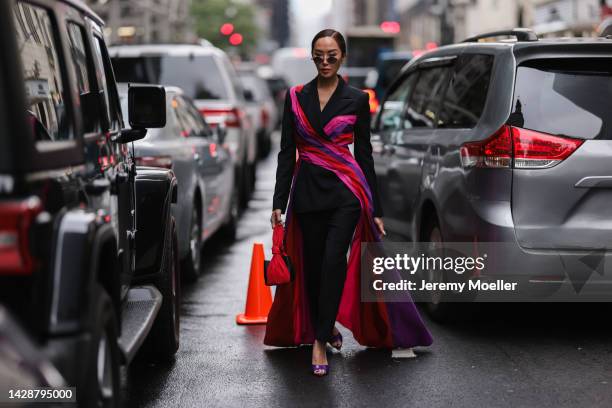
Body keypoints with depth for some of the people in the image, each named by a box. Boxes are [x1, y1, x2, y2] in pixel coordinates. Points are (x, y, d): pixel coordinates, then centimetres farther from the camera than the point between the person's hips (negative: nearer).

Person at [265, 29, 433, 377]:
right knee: (313, 266, 8)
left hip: (345, 191, -2)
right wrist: (279, 202, -1)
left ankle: (320, 341, -12)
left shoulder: (357, 99, 3)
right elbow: (287, 152, 6)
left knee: (334, 260, -18)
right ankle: (327, 327, 34)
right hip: (307, 190, 2)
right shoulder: (296, 97, 6)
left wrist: (376, 209, 3)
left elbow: (364, 154, 5)